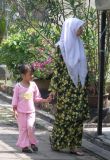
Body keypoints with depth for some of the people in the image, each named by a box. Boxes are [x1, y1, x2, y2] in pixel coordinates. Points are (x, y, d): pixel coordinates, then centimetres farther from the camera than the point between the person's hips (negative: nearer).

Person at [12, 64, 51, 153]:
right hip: (21, 112, -2)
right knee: (23, 128, 1)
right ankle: (24, 146, 9)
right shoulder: (18, 86, -5)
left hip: (31, 111, 2)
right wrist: (15, 110, -9)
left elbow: (36, 98, 9)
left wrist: (45, 100, -4)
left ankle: (32, 143, 6)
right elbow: (15, 99, -3)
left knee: (30, 126, -13)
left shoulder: (33, 85, 3)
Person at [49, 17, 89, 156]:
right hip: (66, 86, -6)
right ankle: (56, 142, 14)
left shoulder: (79, 44, 11)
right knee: (64, 115, -1)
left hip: (78, 87, 6)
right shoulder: (61, 46, -8)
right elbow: (57, 68, -9)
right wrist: (54, 87, -11)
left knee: (78, 115, 4)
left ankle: (74, 145, 9)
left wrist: (85, 84, 15)